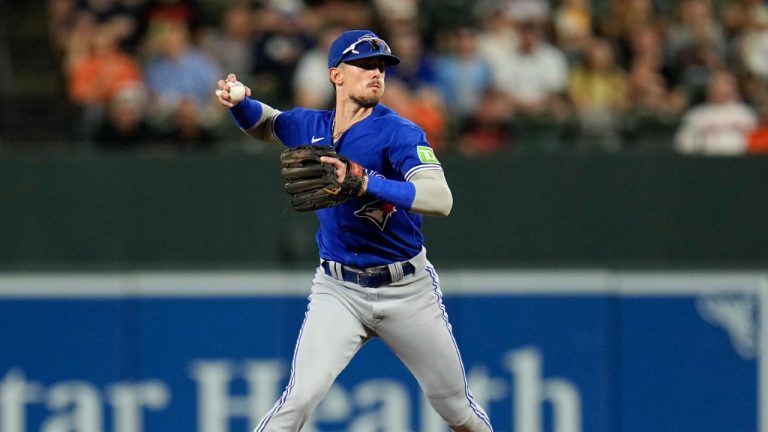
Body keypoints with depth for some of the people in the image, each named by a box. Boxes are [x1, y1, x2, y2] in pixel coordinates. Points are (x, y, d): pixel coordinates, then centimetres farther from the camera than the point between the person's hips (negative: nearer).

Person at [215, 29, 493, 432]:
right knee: (299, 398, -17)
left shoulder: (400, 133, -16)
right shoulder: (310, 126, -1)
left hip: (408, 291, -2)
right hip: (339, 292, 2)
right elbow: (262, 123, 22)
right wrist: (239, 102, -2)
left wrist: (365, 183, -43)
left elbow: (441, 199, -32)